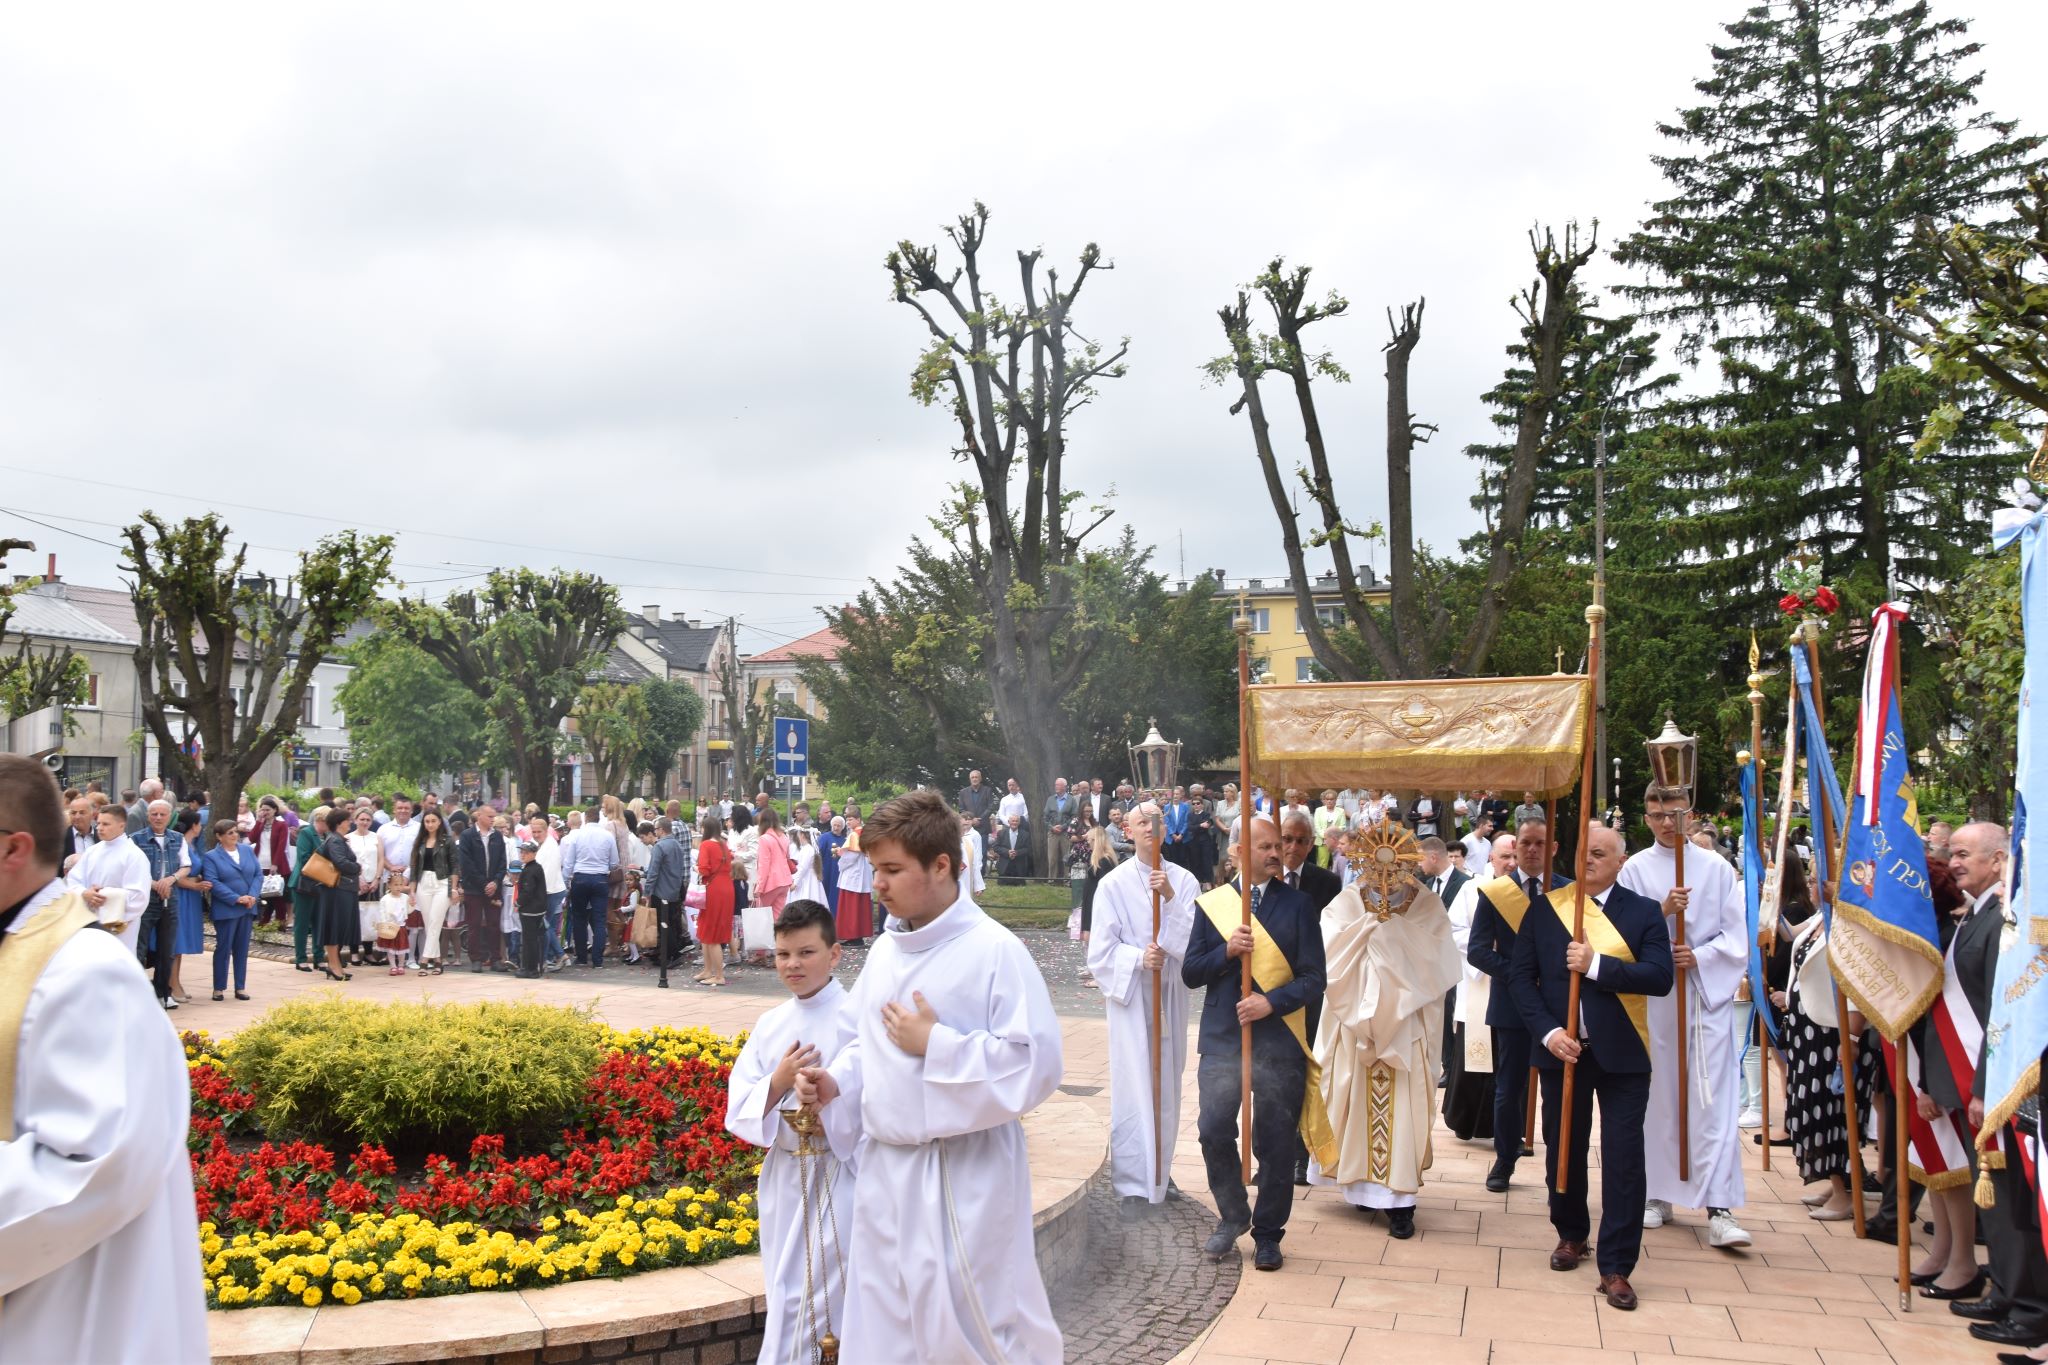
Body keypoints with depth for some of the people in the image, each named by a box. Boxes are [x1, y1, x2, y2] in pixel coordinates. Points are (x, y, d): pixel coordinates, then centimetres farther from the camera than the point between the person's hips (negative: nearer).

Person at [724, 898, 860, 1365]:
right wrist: (778, 1082, -13)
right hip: (785, 1173, 5)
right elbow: (738, 1111, 3)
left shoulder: (858, 1018, -10)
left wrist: (829, 1099, -26)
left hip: (843, 1173, -5)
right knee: (788, 1295, 15)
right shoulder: (769, 1025, 4)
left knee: (846, 1291, 1)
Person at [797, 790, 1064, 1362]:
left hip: (964, 1178, -7)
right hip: (884, 1167, 7)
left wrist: (935, 1044, -19)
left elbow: (1037, 1067, -19)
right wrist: (836, 1081, 2)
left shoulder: (995, 952, -15)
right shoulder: (884, 951, 8)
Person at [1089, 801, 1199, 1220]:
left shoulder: (1183, 880, 2)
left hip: (1170, 996, 3)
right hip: (1130, 996, -3)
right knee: (1133, 1088, -6)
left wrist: (1170, 898, -19)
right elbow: (1101, 951, -5)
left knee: (1166, 1088, 10)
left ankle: (1159, 1176, 25)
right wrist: (1139, 958, -21)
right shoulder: (1113, 885, -4)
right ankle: (1132, 1186, 0)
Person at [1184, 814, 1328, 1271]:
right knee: (1214, 1132, -1)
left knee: (1276, 1143, 5)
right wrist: (1227, 950, -14)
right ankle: (1233, 1215, 24)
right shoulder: (1213, 903, 4)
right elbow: (1191, 973, 2)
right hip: (1221, 1039, 1)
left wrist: (1272, 1002, -18)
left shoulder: (1297, 904, 0)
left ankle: (1267, 1234, 22)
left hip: (1280, 1042, -1)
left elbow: (1313, 978, -3)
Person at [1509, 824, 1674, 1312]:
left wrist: (1597, 965, -22)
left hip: (1622, 1053, -2)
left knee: (1623, 1159, -2)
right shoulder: (1544, 909, 3)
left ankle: (1616, 1267, 7)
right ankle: (1571, 1235, 36)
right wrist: (1547, 1031, -11)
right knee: (1563, 1149, 14)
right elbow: (1520, 975, 0)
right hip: (1562, 1049, 2)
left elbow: (1660, 977, -13)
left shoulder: (1643, 911, -1)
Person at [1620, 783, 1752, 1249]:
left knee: (1713, 1100, -7)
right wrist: (1661, 911, -15)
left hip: (1709, 991, -1)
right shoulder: (1636, 869, 6)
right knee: (1658, 1096, 6)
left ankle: (1719, 1209, -8)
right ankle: (1658, 1196, 17)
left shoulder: (1717, 868, 6)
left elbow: (1736, 936, 5)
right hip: (1654, 995, 1)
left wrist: (1699, 956, -12)